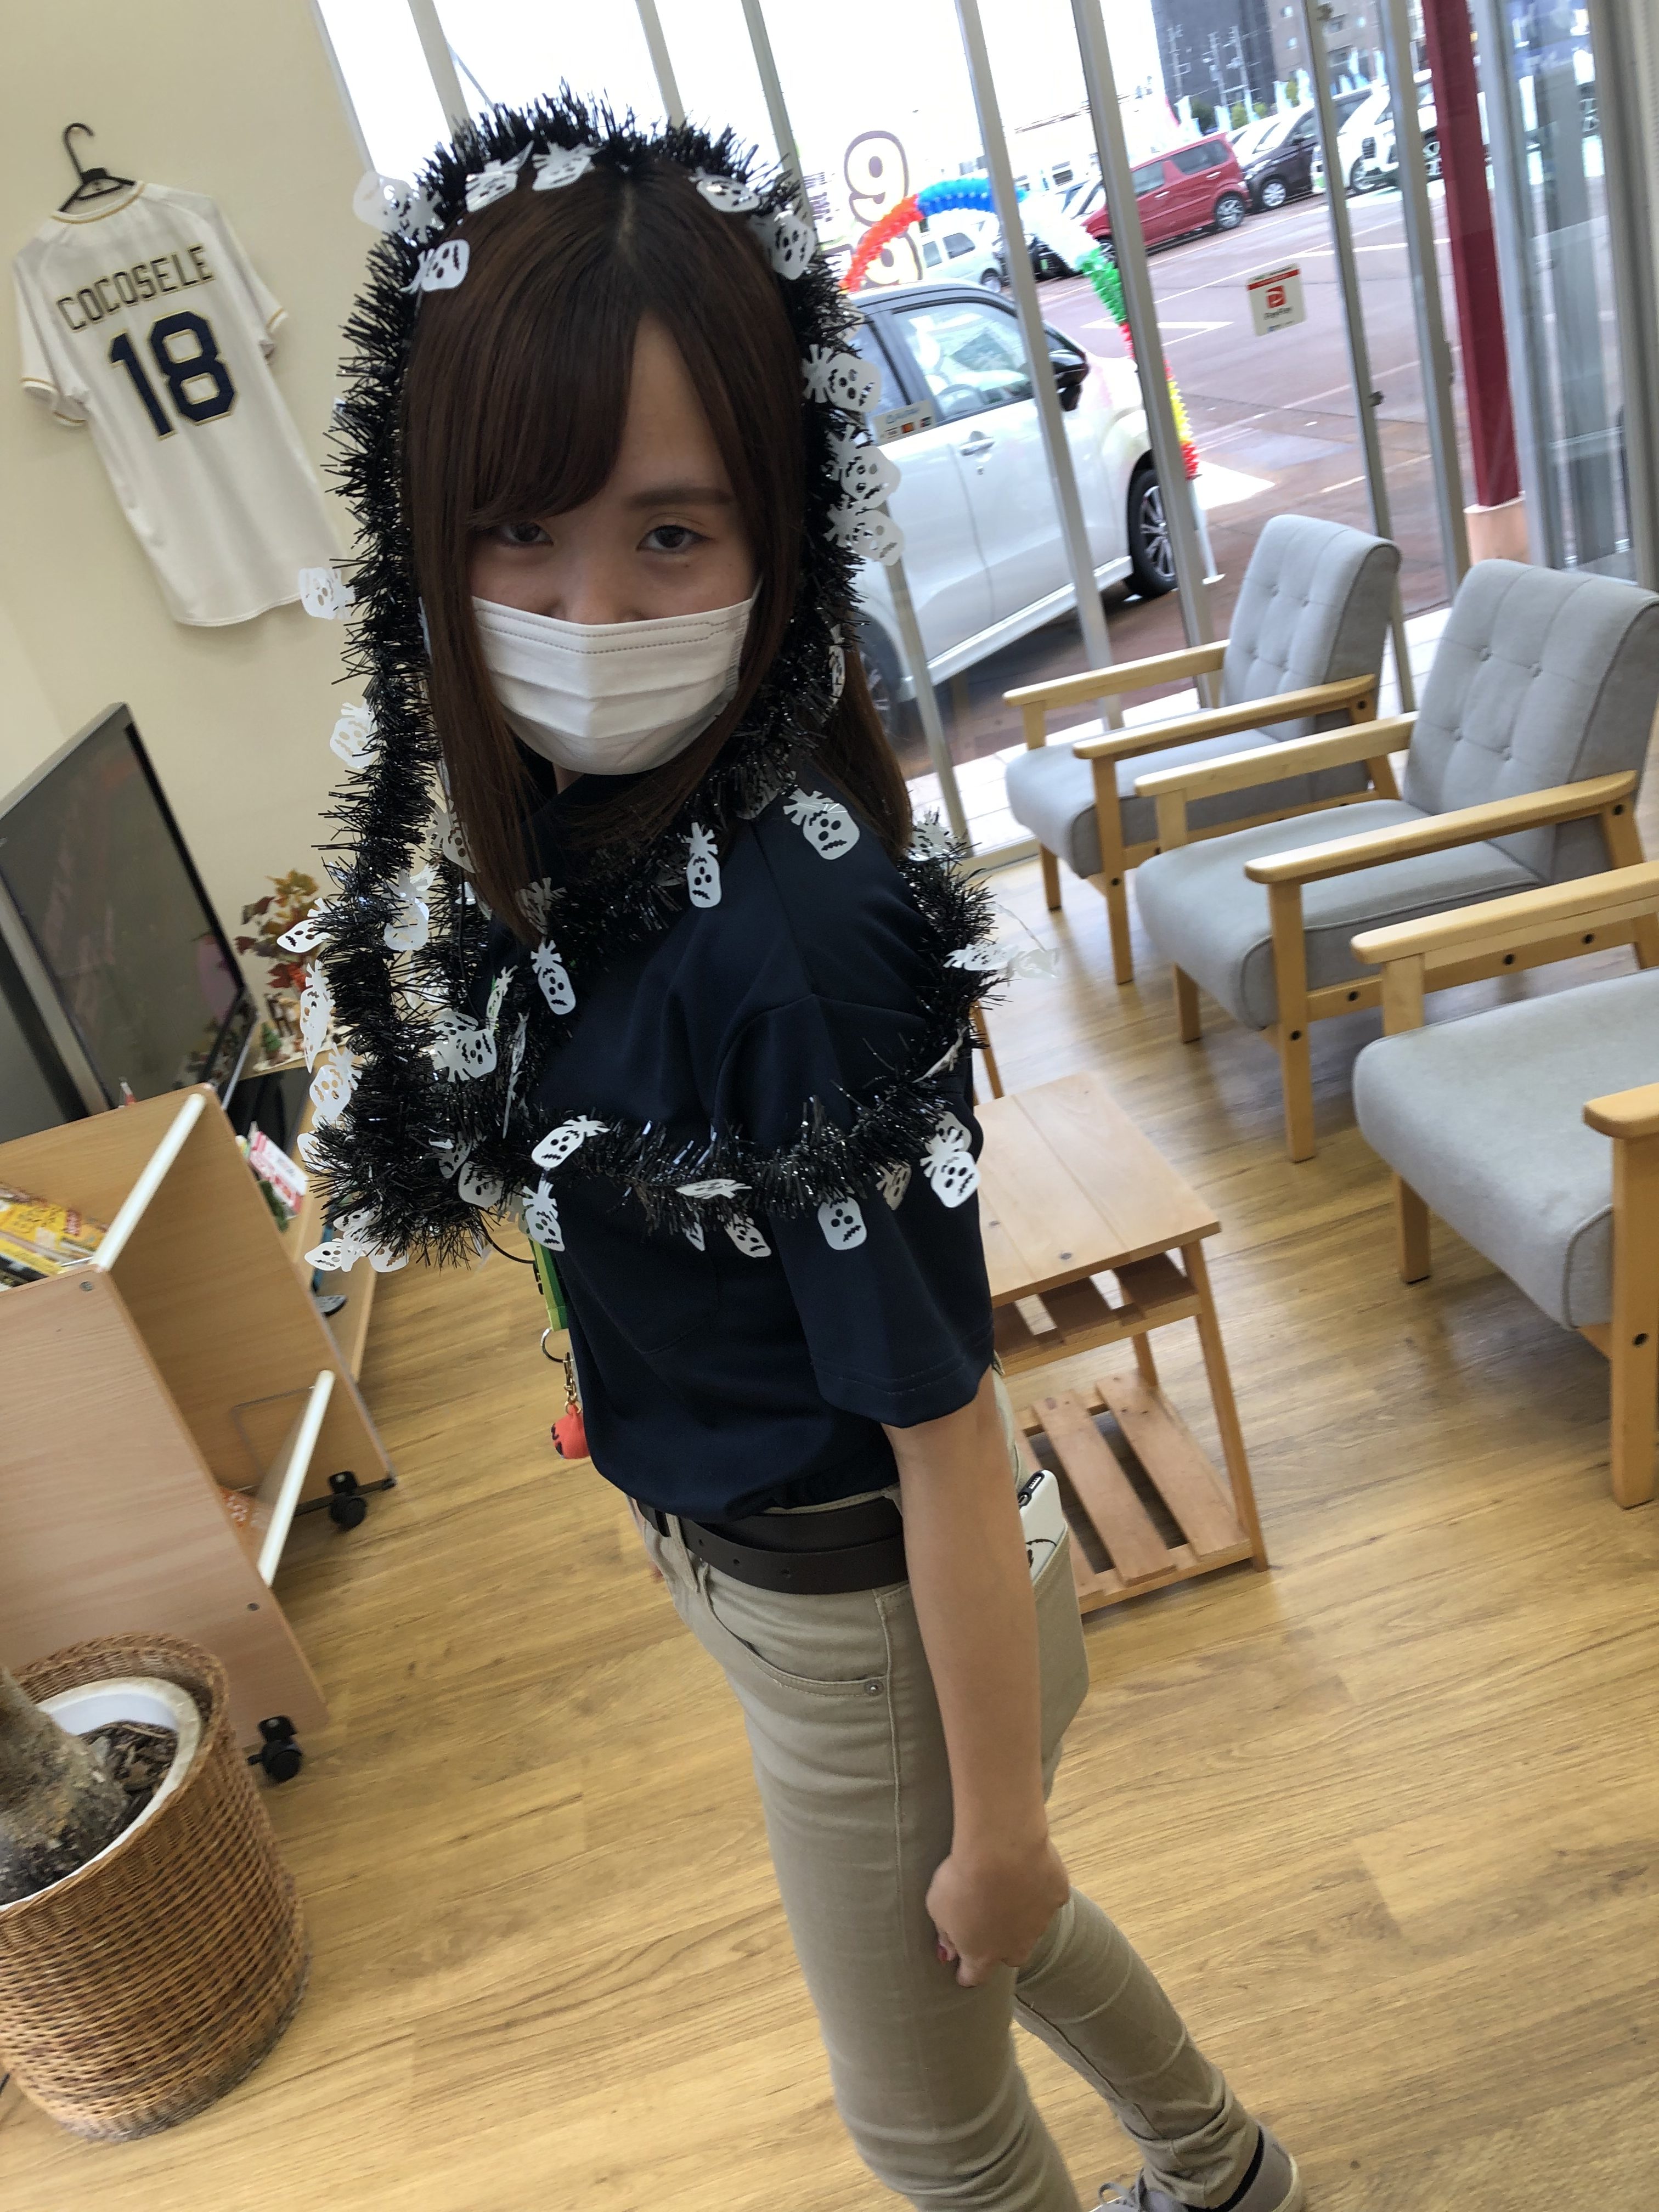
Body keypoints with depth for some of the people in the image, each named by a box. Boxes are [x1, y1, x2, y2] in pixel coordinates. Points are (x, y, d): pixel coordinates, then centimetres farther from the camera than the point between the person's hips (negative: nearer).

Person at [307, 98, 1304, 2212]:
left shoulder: (795, 927, -34)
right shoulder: (571, 842, -9)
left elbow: (944, 1427, -25)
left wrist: (998, 1816, -14)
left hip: (876, 1616, -8)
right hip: (741, 1558, 8)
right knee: (975, 1929, 34)